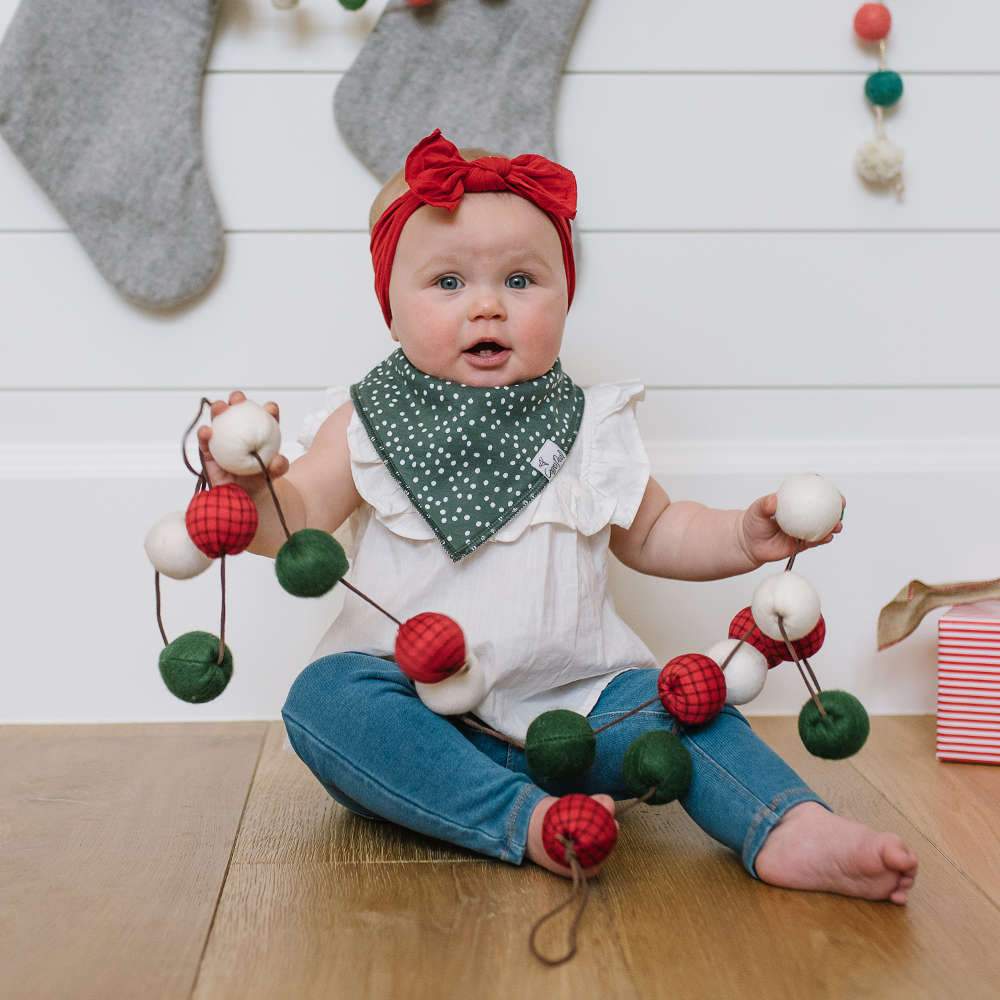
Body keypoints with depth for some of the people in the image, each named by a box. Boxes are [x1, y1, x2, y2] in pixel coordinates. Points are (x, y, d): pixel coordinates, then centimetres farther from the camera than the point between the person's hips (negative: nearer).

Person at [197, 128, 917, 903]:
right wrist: (255, 489, -32)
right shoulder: (365, 425, 1)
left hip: (568, 703, 2)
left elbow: (651, 533, 17)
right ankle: (524, 820, -40)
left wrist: (745, 537, -1)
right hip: (412, 703, -1)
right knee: (324, 699, -30)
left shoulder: (588, 429, 7)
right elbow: (298, 524, -9)